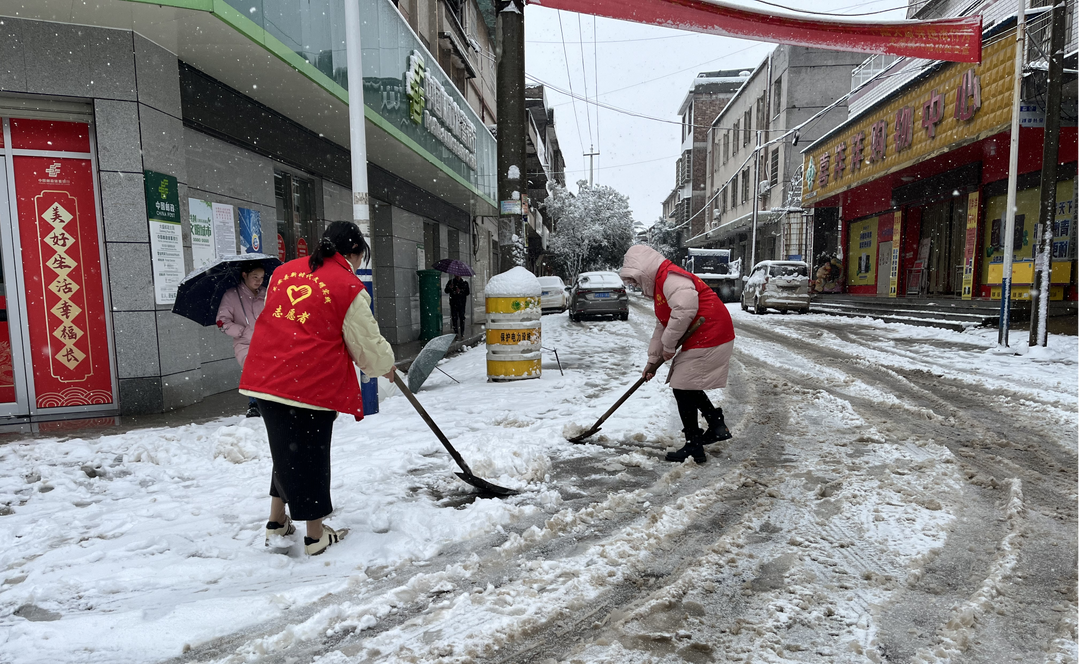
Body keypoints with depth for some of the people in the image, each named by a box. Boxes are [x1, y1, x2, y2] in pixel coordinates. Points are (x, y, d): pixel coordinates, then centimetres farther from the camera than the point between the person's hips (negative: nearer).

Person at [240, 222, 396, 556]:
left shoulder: (284, 271, 13)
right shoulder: (349, 288, -7)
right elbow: (368, 345, -2)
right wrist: (386, 365, 19)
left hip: (266, 376, 7)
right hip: (312, 384, -6)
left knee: (285, 449, 23)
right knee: (311, 455, 7)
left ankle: (277, 521, 37)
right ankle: (316, 535, 23)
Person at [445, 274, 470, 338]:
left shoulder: (465, 283, 4)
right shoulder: (451, 282, 7)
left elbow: (467, 293, 2)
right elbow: (446, 291, 4)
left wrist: (460, 292, -15)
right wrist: (450, 288, -17)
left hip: (461, 303, -1)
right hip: (453, 303, 1)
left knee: (462, 318, -5)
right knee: (454, 318, 2)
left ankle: (462, 333, 1)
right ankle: (456, 332, 12)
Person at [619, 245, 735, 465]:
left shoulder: (672, 277, -16)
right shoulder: (660, 284, 19)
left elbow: (685, 310, -31)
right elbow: (662, 327, 23)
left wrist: (669, 345, -19)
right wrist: (653, 361, 24)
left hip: (709, 338, -11)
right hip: (704, 340, 11)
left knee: (683, 387, -5)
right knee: (687, 385, 19)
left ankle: (694, 446, 3)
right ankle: (717, 426, 27)